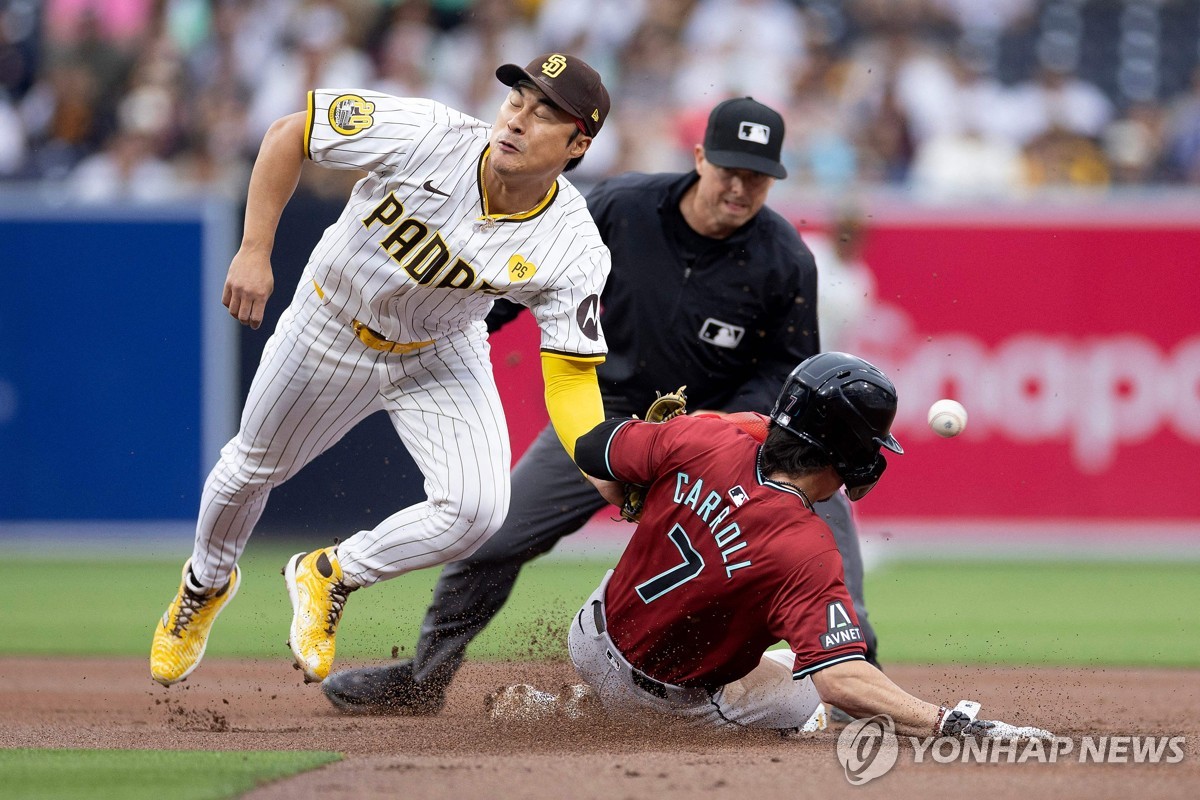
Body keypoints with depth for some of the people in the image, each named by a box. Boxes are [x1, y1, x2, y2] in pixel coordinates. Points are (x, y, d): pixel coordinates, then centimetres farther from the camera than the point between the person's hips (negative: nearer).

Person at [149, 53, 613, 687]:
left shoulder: (572, 249, -28)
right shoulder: (428, 136, -33)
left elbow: (571, 375, -25)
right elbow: (289, 133, -21)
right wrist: (254, 252, -25)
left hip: (439, 359, 1)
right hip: (331, 333, -1)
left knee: (477, 509, -18)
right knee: (253, 468, 17)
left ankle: (331, 576, 11)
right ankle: (206, 583, 52)